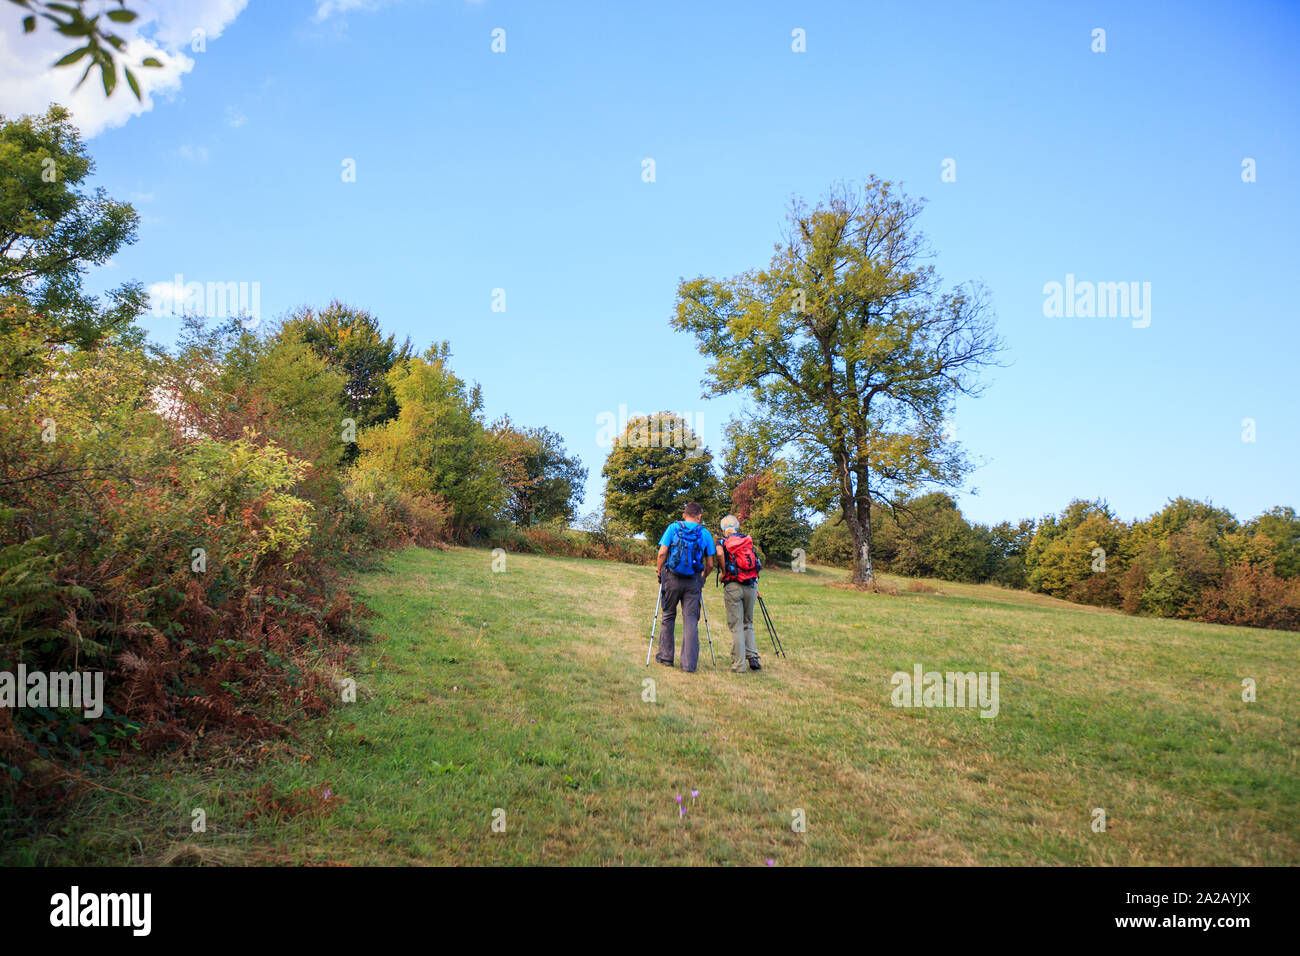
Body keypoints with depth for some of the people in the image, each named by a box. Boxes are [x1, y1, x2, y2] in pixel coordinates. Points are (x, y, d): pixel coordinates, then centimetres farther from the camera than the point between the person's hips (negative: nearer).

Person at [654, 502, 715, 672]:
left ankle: (666, 656, 21)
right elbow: (710, 564, 4)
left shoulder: (673, 527, 3)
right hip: (693, 581, 0)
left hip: (672, 578, 0)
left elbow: (662, 553, -7)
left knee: (668, 616, 14)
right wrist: (703, 578, 21)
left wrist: (659, 572, 6)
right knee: (691, 620, 2)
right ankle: (689, 663, -2)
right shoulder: (705, 533, 5)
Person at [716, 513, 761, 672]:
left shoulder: (722, 542, 4)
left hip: (732, 586, -3)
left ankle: (739, 665, 0)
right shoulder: (748, 540, 14)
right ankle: (753, 657, 6)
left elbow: (719, 554, -20)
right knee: (748, 623, 17)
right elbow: (757, 563, 13)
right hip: (751, 585, 3)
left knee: (736, 626, 1)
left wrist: (723, 572, -7)